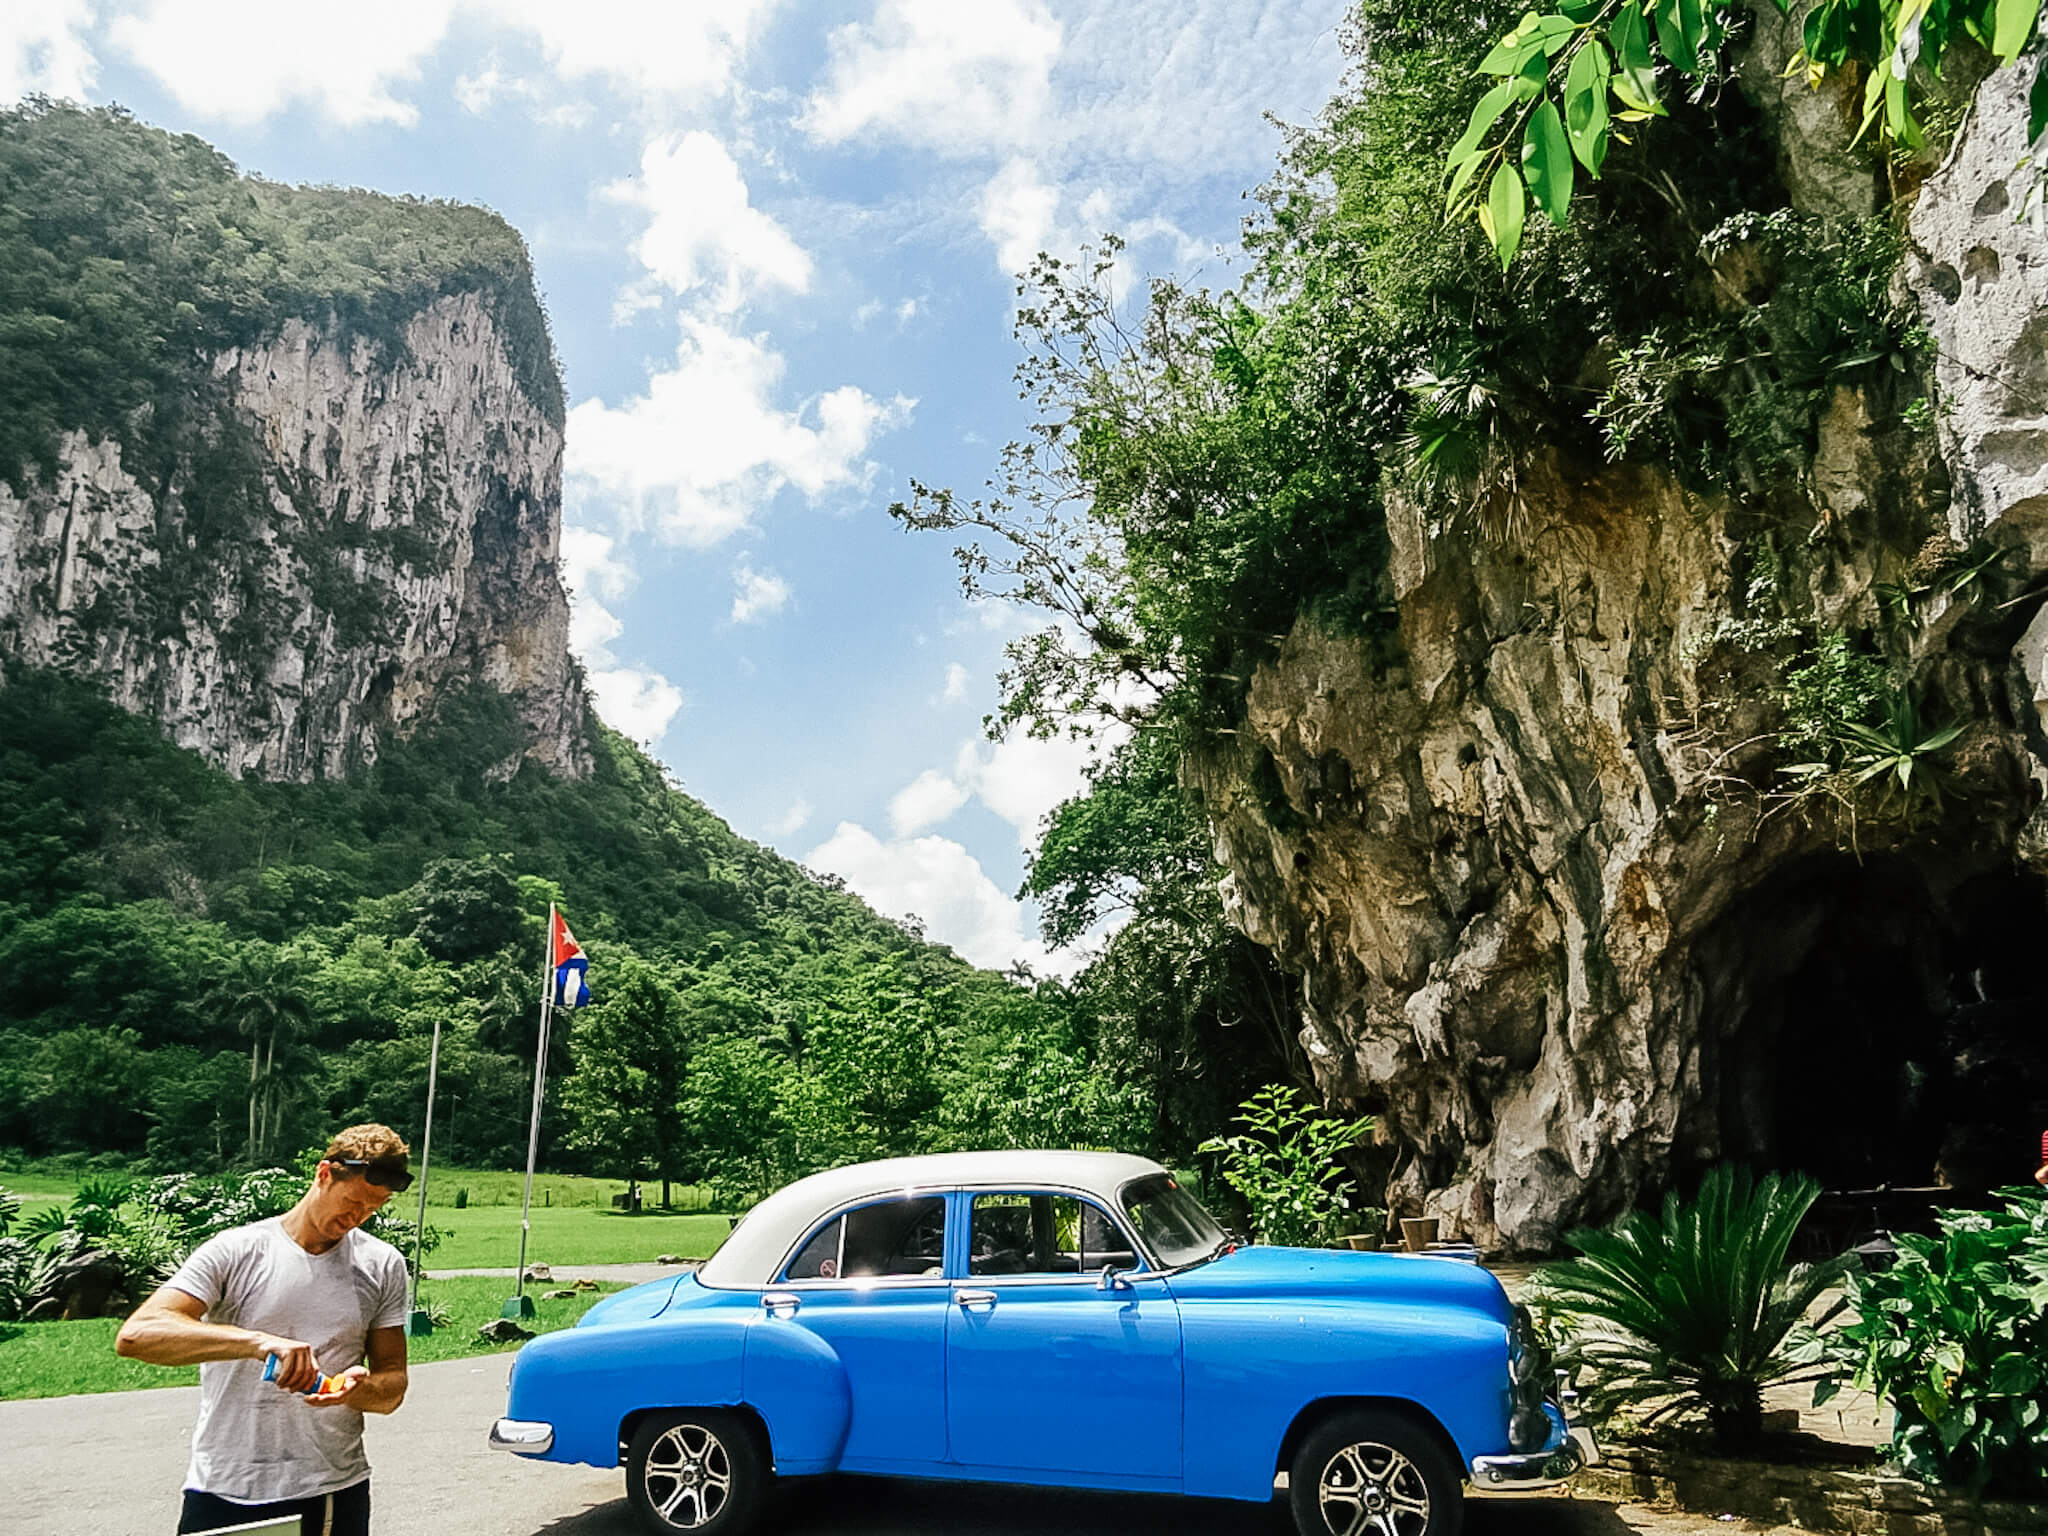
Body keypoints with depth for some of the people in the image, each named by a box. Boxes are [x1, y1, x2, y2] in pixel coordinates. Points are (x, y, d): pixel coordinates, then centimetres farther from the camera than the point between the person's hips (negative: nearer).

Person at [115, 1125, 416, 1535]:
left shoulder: (383, 1265, 3)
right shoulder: (234, 1252, -7)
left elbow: (392, 1389, 6)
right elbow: (134, 1336, -20)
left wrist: (360, 1388, -19)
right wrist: (256, 1340, -32)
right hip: (224, 1497, -2)